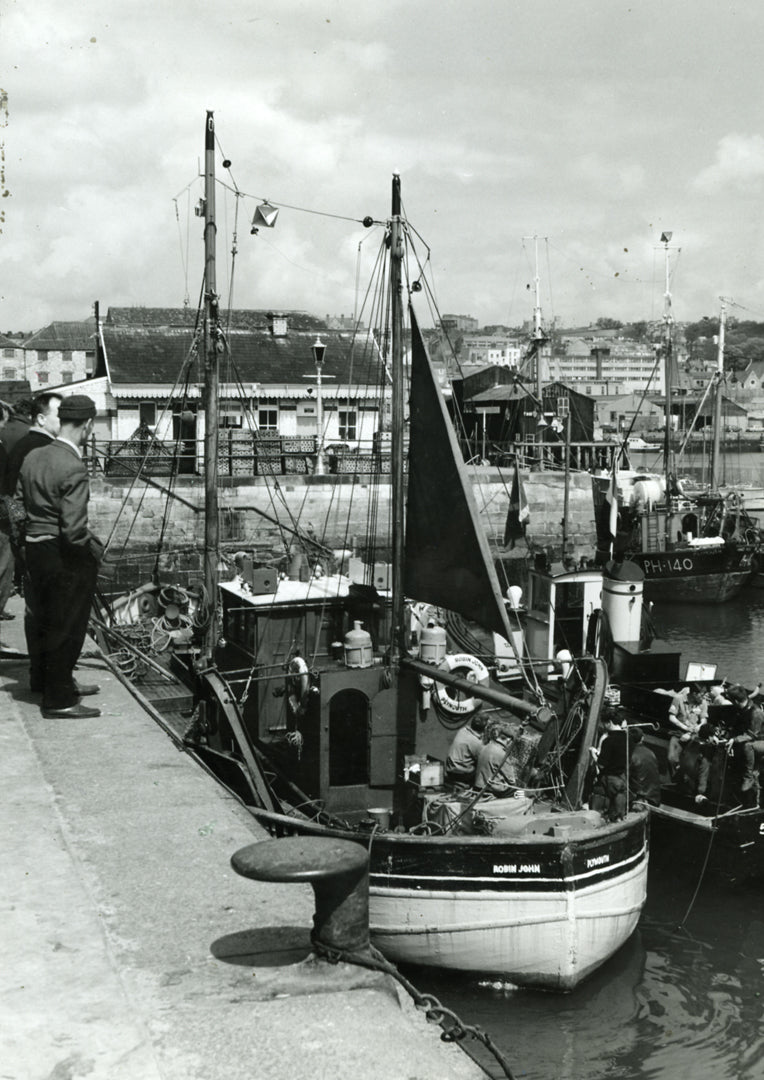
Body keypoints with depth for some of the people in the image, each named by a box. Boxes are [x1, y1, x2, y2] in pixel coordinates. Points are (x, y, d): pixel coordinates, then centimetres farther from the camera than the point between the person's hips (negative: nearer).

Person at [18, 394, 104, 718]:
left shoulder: (32, 457, 3)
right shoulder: (74, 468, -23)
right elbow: (74, 529, -25)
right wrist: (96, 550, -10)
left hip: (34, 549, 8)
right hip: (65, 557, -8)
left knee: (47, 621, 23)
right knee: (67, 627, 5)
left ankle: (45, 681, 40)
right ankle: (59, 701, 16)